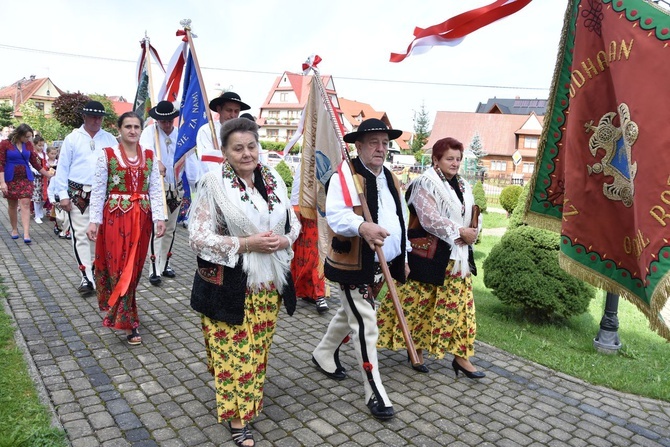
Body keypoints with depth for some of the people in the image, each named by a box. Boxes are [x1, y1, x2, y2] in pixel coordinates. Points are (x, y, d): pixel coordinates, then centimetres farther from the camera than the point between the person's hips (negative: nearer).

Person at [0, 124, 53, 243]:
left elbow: (35, 163, 12)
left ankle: (26, 234, -15)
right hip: (10, 179, -2)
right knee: (12, 205, 9)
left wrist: (50, 175, 12)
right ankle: (14, 229, 26)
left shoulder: (28, 145, 5)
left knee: (25, 204, -9)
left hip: (26, 178, 2)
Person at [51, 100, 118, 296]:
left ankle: (95, 270, 28)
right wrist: (63, 195, -3)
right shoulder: (72, 138, 4)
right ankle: (86, 278, -5)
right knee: (81, 235, -5)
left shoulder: (110, 139, 7)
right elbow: (62, 168, 4)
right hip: (78, 194, -1)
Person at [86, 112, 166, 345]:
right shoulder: (107, 155, 0)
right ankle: (129, 322, 4)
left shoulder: (149, 156, 7)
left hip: (141, 218, 3)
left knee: (134, 267, 8)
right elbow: (98, 190, -1)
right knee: (119, 266, -3)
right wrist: (94, 220, -7)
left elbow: (155, 190, 4)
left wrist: (159, 217, -7)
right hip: (115, 216, -3)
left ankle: (116, 310, 27)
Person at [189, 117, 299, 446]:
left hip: (268, 284, 5)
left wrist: (284, 240, -11)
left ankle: (248, 404, 37)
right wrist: (247, 243, -21)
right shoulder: (213, 183, -11)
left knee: (258, 349, 17)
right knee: (233, 351, 5)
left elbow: (293, 222, 12)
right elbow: (198, 237, -14)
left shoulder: (273, 179, 4)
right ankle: (236, 417, 22)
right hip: (228, 285, -4)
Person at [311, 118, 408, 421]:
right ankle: (375, 393, 8)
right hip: (353, 265, -8)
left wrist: (403, 257, 19)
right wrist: (363, 226, -46)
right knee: (366, 327, -4)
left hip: (382, 265, 9)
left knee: (350, 314, 23)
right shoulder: (344, 175, -14)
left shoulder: (390, 179, 12)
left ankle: (323, 355, 47)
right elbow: (335, 215, -27)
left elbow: (401, 220, 19)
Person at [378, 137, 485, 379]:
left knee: (460, 306, 8)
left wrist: (473, 232, -8)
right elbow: (430, 219, -20)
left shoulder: (463, 186, 14)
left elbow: (474, 216, 14)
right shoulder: (425, 184, -10)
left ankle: (460, 356, 17)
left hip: (458, 257, 7)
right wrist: (460, 232, -19)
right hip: (430, 256, -7)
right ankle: (417, 349, 23)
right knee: (422, 305, 5)